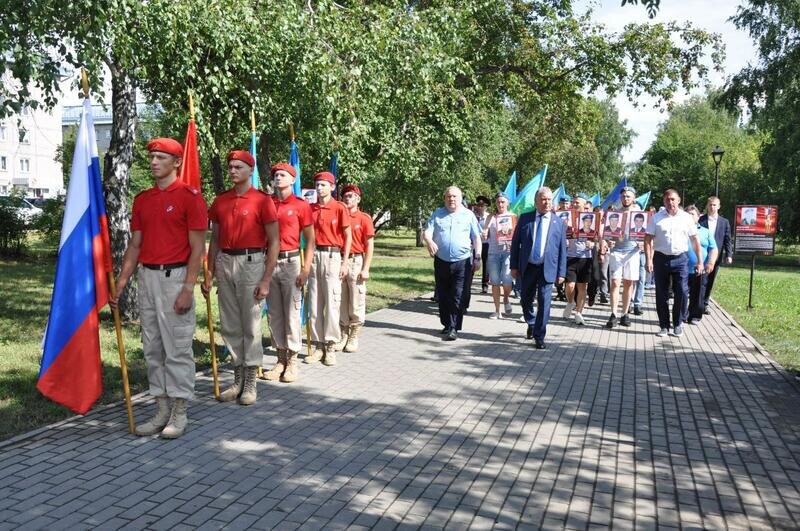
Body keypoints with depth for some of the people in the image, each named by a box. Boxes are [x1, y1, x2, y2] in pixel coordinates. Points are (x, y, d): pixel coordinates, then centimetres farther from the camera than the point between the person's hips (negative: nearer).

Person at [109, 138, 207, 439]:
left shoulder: (190, 197, -6)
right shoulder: (142, 200, 14)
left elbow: (197, 247, -9)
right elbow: (135, 245, 16)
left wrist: (188, 288, -15)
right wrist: (119, 285, 11)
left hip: (175, 277, -7)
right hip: (147, 277, 7)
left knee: (177, 348, -2)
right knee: (152, 348, 10)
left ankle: (179, 413, 8)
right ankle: (162, 410, 19)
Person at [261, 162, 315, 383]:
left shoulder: (301, 205, -1)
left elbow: (310, 240, -1)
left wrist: (306, 268, -8)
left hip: (291, 261, -4)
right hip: (269, 261, 4)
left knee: (292, 312, -1)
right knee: (274, 313, 7)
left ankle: (293, 361, 8)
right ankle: (281, 359, 17)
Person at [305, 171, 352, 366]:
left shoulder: (339, 208, -2)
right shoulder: (311, 209, 9)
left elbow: (348, 236, -1)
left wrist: (344, 263, -5)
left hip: (332, 256, -4)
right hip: (314, 255, 4)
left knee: (332, 303, -3)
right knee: (314, 303, 6)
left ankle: (331, 346, 5)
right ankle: (318, 345, 15)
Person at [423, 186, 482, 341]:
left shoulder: (468, 215, 4)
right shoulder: (437, 214, 7)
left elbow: (477, 238, 5)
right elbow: (427, 232, -2)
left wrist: (477, 258, -1)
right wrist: (429, 241, -25)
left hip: (463, 263, -2)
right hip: (441, 262, 3)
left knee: (458, 297, -6)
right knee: (443, 296, 11)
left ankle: (453, 328, -2)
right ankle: (446, 324, 25)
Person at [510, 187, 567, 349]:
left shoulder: (558, 223, 1)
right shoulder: (525, 218, 2)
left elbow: (562, 249, 2)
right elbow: (515, 242, 4)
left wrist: (561, 273, -2)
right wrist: (514, 265, 0)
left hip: (547, 268, -1)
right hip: (528, 267, 2)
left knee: (544, 302, -5)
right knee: (526, 300, 13)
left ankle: (539, 337, 5)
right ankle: (531, 324, 40)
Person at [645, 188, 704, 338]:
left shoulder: (687, 218, 5)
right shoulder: (656, 218, 3)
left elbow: (695, 240, 7)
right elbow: (648, 240, 1)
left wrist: (700, 261, 3)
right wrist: (649, 260, -9)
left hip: (680, 259, 0)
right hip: (661, 258, 0)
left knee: (682, 293, -4)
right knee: (661, 294, 5)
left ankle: (678, 324, 13)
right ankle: (664, 326, 16)